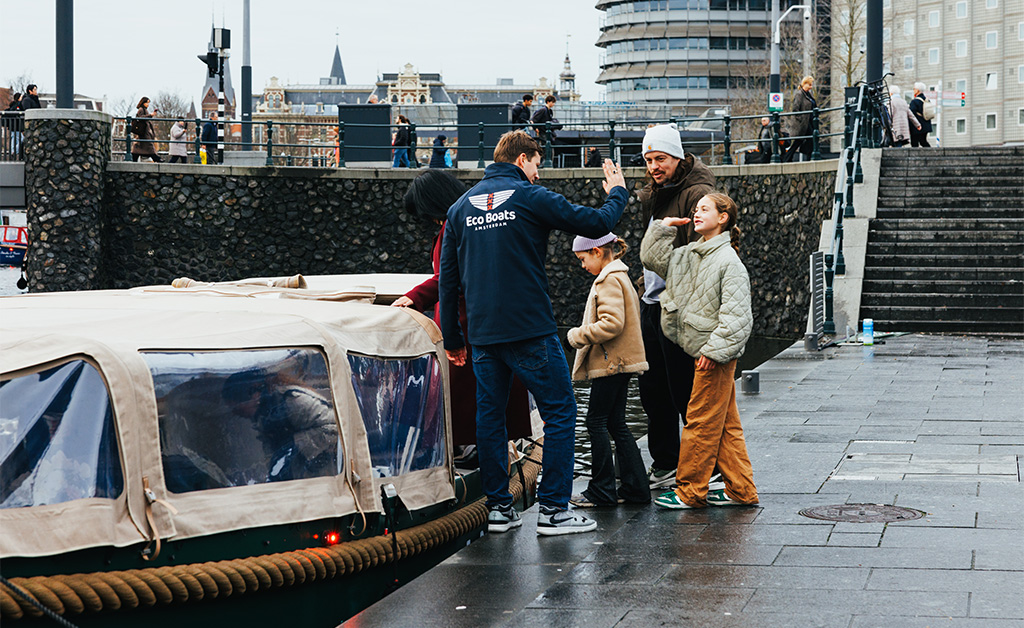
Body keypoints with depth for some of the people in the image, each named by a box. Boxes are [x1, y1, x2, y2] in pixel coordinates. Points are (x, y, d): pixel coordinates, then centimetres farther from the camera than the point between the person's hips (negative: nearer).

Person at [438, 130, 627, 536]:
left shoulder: (461, 207, 11)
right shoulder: (531, 198, -6)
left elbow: (448, 277, 11)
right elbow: (597, 224, -4)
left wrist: (452, 337, 17)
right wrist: (617, 193, 16)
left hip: (482, 334, 6)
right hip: (530, 332, -6)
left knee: (489, 416, 12)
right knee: (560, 413, 2)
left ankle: (497, 507, 14)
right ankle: (553, 509, -1)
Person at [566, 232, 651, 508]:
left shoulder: (609, 280, -15)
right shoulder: (619, 276, 17)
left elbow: (612, 324, -24)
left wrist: (578, 335, -14)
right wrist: (582, 335, 17)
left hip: (611, 363, -10)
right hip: (619, 362, 10)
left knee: (596, 422, -4)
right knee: (616, 424, 12)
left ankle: (602, 490, 0)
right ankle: (635, 487, 13)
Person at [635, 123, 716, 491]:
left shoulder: (697, 194, -13)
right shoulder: (650, 197, 16)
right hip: (651, 305, 9)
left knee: (685, 394, -6)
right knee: (653, 391, 14)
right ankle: (665, 467, 26)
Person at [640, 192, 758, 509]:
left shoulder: (729, 262, -14)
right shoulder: (689, 255, 11)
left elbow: (736, 316, -19)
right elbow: (652, 257, 20)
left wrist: (714, 350, -21)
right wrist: (664, 228, 8)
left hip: (717, 355, -9)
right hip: (703, 352, 9)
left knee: (701, 423, -3)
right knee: (726, 425, 11)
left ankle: (689, 492, 4)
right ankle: (741, 491, 17)